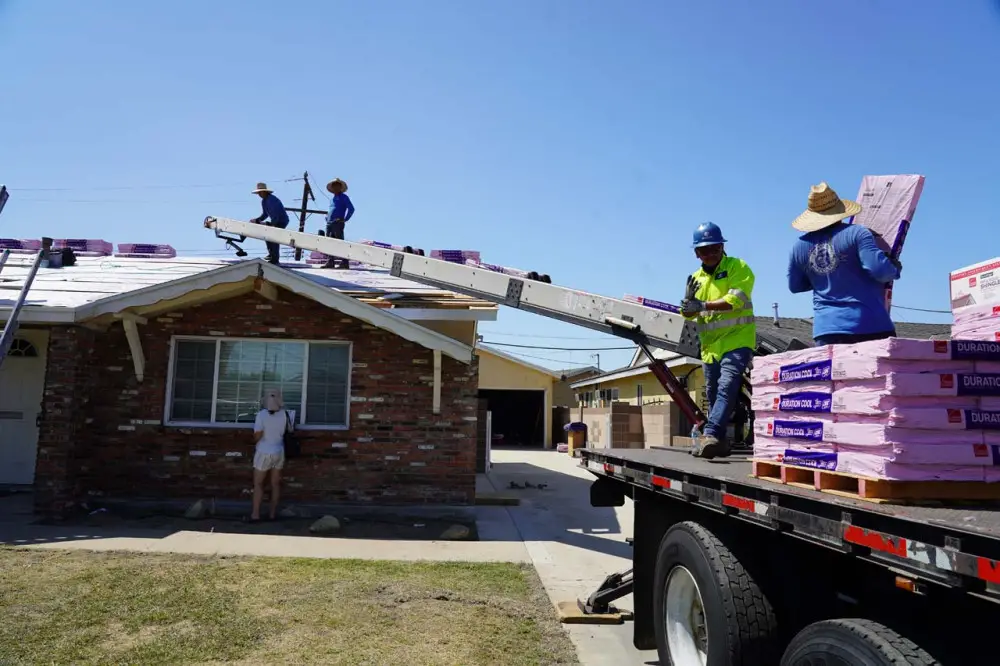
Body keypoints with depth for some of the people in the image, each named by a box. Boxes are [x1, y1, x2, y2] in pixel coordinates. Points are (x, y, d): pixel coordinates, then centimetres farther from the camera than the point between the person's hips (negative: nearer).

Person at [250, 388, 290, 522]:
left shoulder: (261, 414, -18)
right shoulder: (284, 414, -7)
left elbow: (257, 436, -18)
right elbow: (289, 431, 4)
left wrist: (255, 441, 4)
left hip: (264, 453, -4)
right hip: (279, 452, 4)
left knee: (258, 483, 7)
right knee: (275, 483, 12)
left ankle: (255, 514, 7)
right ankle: (273, 513, 19)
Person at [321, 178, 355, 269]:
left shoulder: (344, 197, 1)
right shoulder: (332, 199, 24)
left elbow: (351, 209, -8)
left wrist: (345, 219, -11)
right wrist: (327, 217, 16)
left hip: (338, 223, -8)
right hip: (329, 224, 8)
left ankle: (345, 262, -15)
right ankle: (330, 262, 5)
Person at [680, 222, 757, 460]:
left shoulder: (738, 268, -3)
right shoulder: (696, 278, 16)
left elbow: (736, 300, -18)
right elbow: (689, 313, 11)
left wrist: (704, 305, -23)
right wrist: (689, 302, -12)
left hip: (736, 341, -7)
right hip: (710, 346, 7)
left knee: (726, 388, -22)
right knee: (713, 395, 12)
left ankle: (709, 435, -32)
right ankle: (719, 441, 22)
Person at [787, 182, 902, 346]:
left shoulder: (799, 246, 7)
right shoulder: (857, 233, -7)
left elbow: (795, 286, 18)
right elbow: (879, 269, -14)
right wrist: (896, 269, 7)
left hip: (827, 328, 3)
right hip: (869, 326, -3)